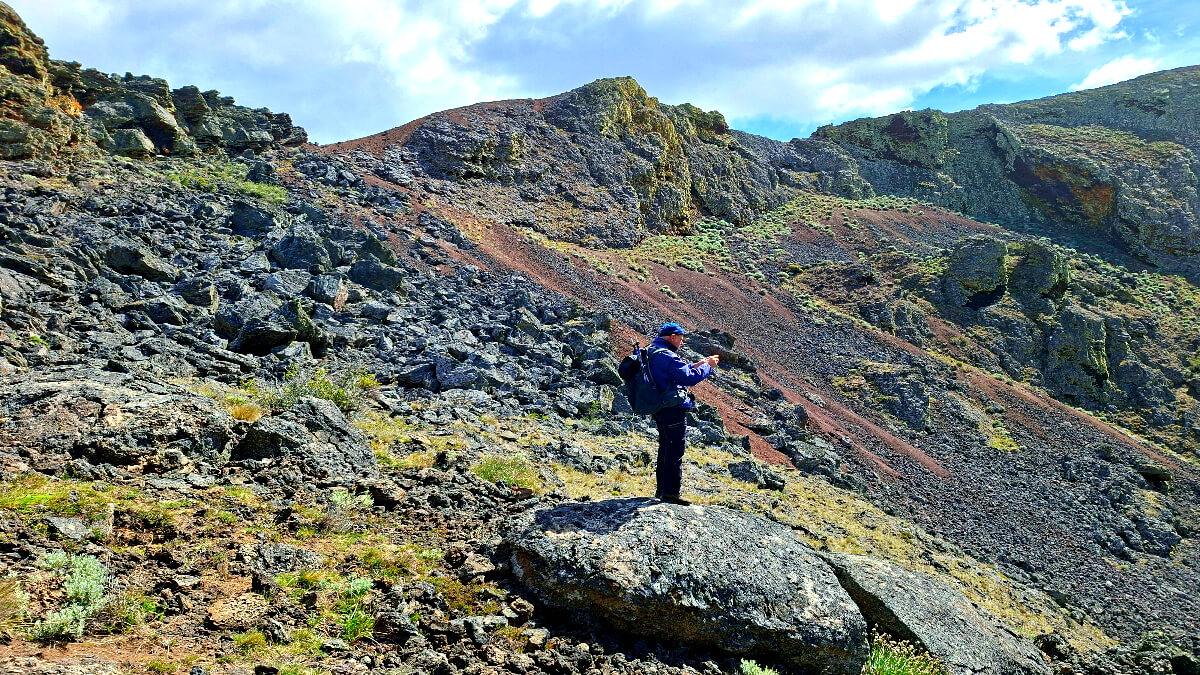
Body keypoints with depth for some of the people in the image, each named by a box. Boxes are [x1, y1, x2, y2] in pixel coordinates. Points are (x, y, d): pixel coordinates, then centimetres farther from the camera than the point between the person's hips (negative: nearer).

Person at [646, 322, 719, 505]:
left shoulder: (652, 353, 14)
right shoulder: (667, 356, -19)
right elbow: (689, 378, -23)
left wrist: (697, 364, 14)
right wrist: (707, 366, -10)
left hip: (659, 409, 11)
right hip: (673, 409, -11)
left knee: (665, 449, 19)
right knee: (675, 452, -5)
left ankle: (661, 489, 27)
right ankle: (671, 492, -2)